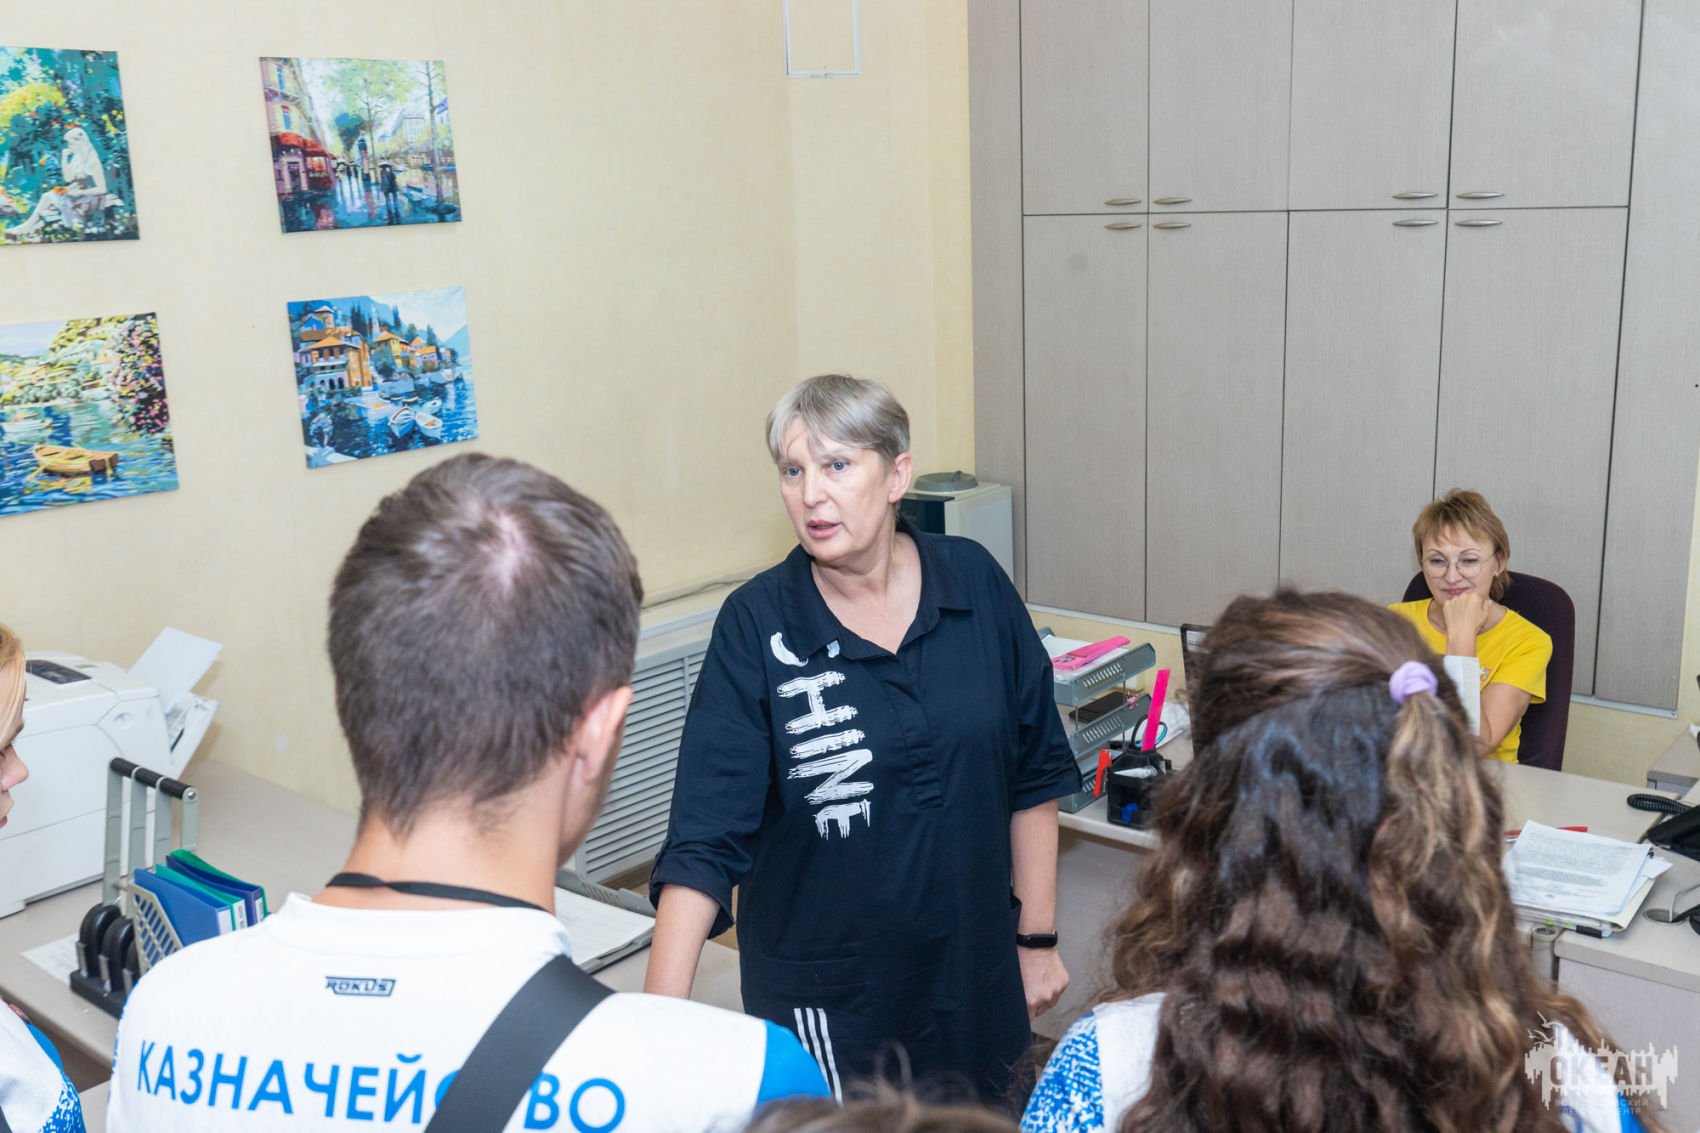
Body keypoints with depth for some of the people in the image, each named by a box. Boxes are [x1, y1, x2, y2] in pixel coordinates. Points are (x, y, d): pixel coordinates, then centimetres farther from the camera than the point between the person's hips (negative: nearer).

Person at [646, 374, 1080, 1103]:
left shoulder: (975, 584, -8)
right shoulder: (756, 625, -14)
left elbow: (1033, 774, 1)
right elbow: (704, 836, -18)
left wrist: (1037, 939, 4)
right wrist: (662, 1016, -26)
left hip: (972, 970, 3)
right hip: (828, 992, -2)